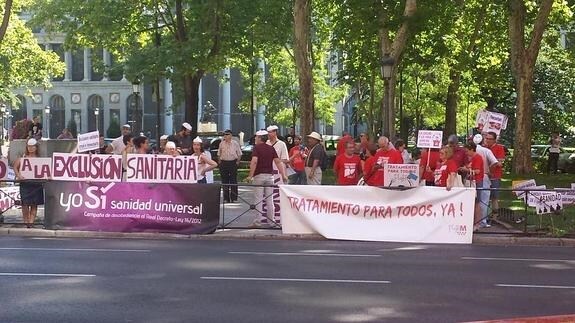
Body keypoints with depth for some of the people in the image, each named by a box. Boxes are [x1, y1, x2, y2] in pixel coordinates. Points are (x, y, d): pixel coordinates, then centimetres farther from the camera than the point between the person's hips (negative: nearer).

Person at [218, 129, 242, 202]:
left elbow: (239, 154, 5)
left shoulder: (235, 143, 1)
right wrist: (220, 161, 5)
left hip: (233, 163, -2)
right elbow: (219, 154, 15)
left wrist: (237, 162, -3)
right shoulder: (221, 143, 8)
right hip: (224, 163, 2)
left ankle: (233, 198, 3)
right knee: (224, 181, 4)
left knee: (233, 181, -1)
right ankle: (226, 198, 9)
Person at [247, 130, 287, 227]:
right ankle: (271, 221, 10)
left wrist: (250, 175, -18)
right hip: (270, 175, 5)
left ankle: (258, 221, -2)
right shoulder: (271, 148, 10)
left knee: (258, 199, -1)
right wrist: (283, 174, 5)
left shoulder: (256, 148, -5)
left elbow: (254, 162, -18)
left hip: (259, 175, -5)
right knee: (270, 199, 9)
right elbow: (278, 162, 5)